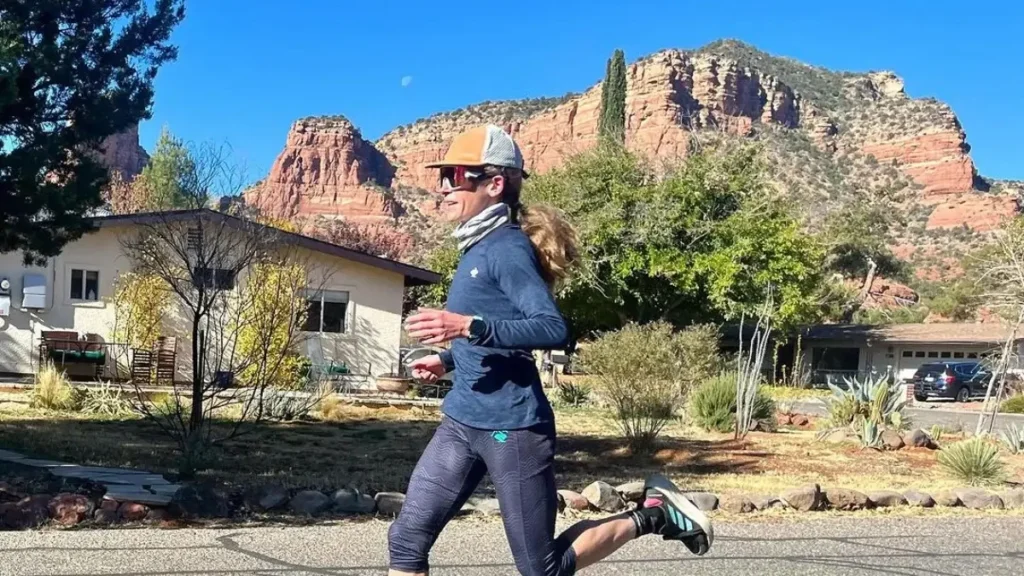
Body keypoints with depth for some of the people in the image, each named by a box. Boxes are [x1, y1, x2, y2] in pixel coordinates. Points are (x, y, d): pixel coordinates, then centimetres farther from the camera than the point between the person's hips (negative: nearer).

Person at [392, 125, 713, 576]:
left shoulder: (507, 248, -15)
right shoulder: (476, 248, 12)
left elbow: (553, 330, -27)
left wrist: (467, 326, -32)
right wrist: (447, 358, 17)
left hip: (512, 426, -9)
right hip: (462, 421, 9)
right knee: (406, 539, 2)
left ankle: (653, 516, 20)